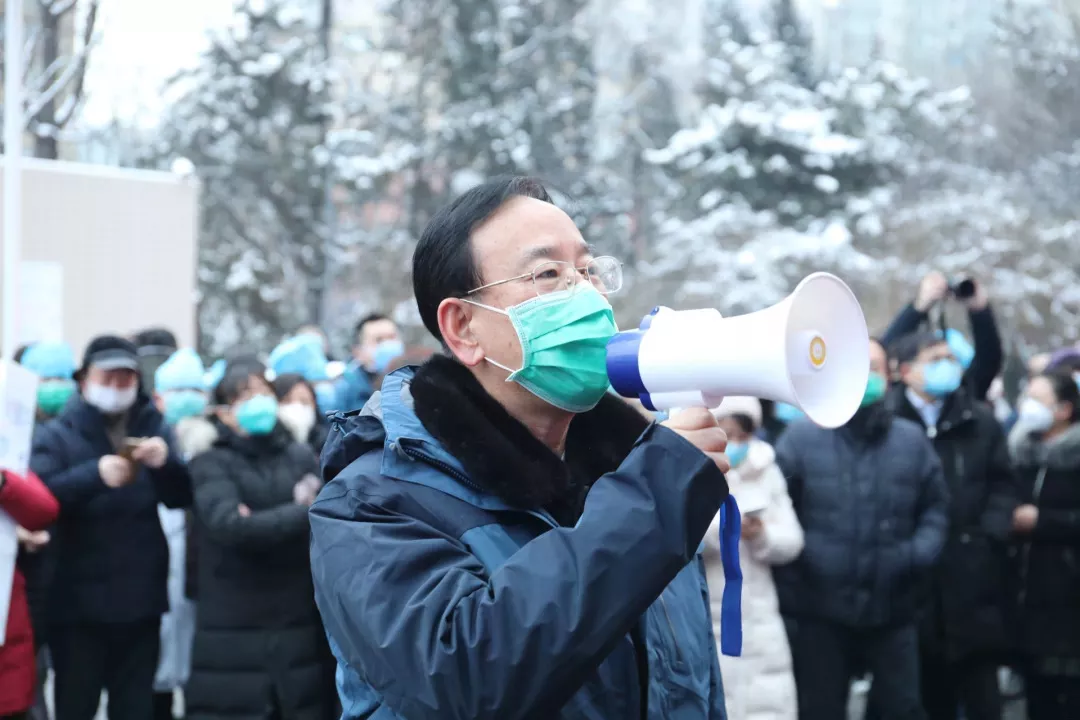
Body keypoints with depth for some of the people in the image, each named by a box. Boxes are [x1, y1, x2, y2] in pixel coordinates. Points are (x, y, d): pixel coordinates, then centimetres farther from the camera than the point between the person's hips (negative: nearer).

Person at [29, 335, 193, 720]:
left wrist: (166, 463, -20)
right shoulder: (57, 434, -1)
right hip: (79, 601, -3)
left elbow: (182, 496, 1)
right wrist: (95, 474, -32)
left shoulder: (153, 429, 10)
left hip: (141, 599, 3)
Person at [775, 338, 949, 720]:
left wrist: (919, 553, -4)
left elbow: (935, 507, 11)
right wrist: (797, 554, -15)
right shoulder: (801, 436, -1)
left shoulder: (913, 440, 7)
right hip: (818, 608, -2)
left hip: (892, 609, 2)